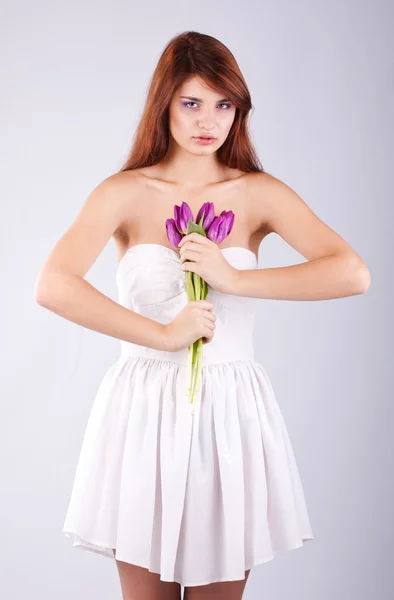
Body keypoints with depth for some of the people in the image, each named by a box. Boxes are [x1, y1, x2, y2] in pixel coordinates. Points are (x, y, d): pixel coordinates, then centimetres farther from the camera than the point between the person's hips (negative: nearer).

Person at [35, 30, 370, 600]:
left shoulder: (260, 194, 1)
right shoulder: (124, 193, -2)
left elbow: (353, 274, -13)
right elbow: (52, 287, -18)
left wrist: (235, 278, -16)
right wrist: (164, 334, -17)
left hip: (232, 414, 1)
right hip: (144, 410, 0)